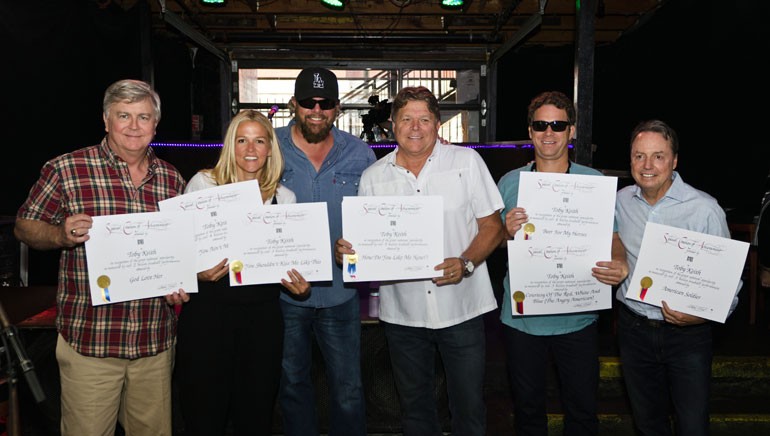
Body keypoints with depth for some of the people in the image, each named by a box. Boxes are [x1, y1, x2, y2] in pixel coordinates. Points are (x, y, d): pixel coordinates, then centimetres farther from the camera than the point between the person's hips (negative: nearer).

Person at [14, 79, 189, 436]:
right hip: (89, 340, -3)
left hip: (156, 339, 3)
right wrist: (62, 235, -17)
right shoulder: (65, 170, -3)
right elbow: (25, 227, 3)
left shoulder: (172, 179, 7)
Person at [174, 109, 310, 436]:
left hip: (263, 314, 2)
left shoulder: (284, 197, 8)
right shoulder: (203, 183, 1)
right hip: (208, 311, -2)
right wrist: (198, 273, -16)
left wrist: (298, 284, -5)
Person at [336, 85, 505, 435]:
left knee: (469, 406, 10)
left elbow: (492, 225, -2)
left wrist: (464, 264, -19)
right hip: (402, 312, 2)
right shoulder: (373, 176, 4)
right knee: (414, 406, 18)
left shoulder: (467, 161, -1)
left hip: (461, 309, -2)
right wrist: (348, 250, -14)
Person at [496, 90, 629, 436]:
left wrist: (620, 264, -24)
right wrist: (508, 232, -19)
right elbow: (494, 243, 4)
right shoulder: (509, 183, -1)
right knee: (527, 406, 18)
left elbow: (612, 237, -2)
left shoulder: (594, 182, -3)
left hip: (577, 317, 0)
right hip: (521, 315, 1)